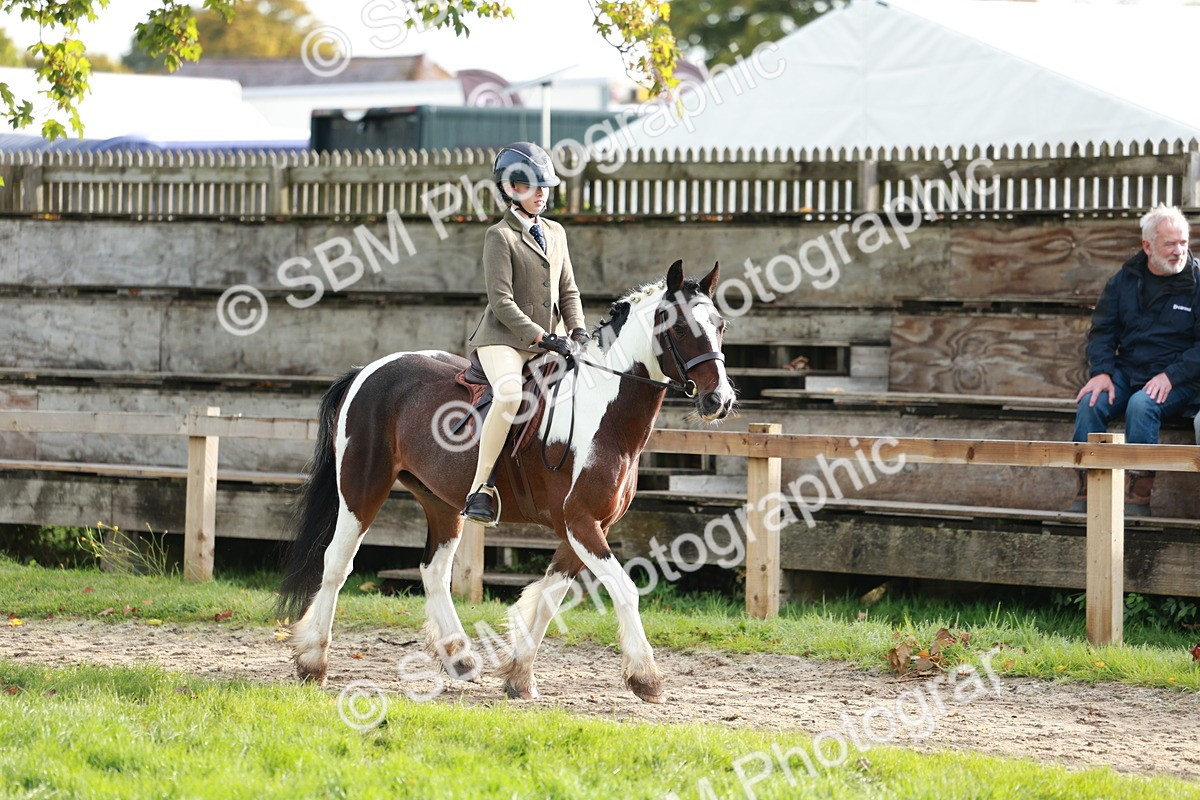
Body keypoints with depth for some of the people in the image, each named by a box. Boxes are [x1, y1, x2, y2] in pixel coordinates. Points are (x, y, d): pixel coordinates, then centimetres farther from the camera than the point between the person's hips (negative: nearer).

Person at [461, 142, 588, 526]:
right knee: (509, 393, -35)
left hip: (550, 341, 7)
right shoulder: (500, 236, -6)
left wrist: (578, 331, 0)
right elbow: (502, 303, -13)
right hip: (504, 338, -7)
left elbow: (568, 291, 18)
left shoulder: (555, 233, 15)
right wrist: (543, 338, -18)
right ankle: (480, 487, -30)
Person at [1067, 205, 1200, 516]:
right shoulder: (1124, 280, 8)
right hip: (1127, 371, 4)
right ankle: (1084, 493, -20)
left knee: (1141, 406, -34)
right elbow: (1102, 331, 11)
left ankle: (1139, 498, -29)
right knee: (1090, 404, -24)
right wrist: (1102, 372, -7)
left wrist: (1170, 376, -18)